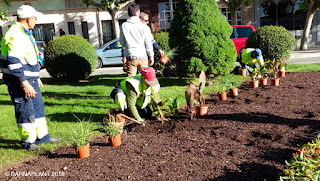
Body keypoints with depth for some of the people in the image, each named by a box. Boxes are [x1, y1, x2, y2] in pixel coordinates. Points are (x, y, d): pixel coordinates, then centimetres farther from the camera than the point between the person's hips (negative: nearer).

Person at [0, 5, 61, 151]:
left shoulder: (26, 33, 15)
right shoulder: (15, 35, -18)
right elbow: (14, 62, -26)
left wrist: (36, 77, 24)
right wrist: (25, 84, -28)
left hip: (29, 79, 10)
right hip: (19, 80, -10)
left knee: (38, 107, 16)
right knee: (25, 111, -2)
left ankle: (42, 136, 28)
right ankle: (27, 142, 13)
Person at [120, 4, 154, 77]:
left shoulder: (124, 26, -3)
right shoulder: (144, 27, -5)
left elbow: (122, 42, 3)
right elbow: (148, 43, -2)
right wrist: (151, 56, 8)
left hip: (131, 55, 0)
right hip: (143, 56, 0)